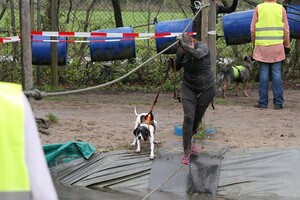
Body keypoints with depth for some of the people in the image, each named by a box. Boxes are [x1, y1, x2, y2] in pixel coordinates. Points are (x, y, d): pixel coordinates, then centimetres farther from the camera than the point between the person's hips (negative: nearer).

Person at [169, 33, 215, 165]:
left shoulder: (203, 47, -21)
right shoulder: (181, 51, -10)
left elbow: (197, 54, -45)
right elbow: (177, 68, 0)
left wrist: (184, 45, -60)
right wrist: (171, 64, -22)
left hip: (206, 89, -1)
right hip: (189, 88, 1)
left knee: (197, 119, 11)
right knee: (188, 118, -14)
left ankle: (188, 142, 36)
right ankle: (186, 151, -11)